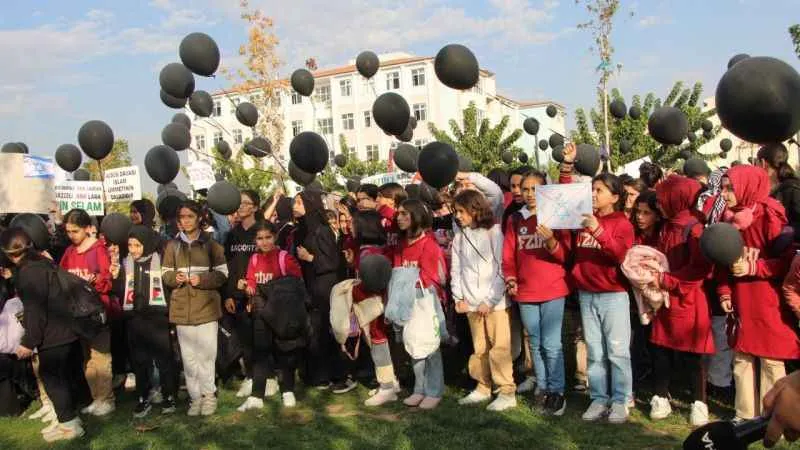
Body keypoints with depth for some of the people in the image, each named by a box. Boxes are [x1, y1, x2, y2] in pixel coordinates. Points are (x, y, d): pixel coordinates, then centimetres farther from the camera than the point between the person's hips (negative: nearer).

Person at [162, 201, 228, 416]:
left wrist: (202, 280, -15)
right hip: (182, 307, 2)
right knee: (188, 356, 5)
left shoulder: (211, 244, 2)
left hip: (206, 306, -2)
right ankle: (195, 396, 17)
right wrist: (175, 278, -10)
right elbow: (165, 274, 11)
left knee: (207, 353, -1)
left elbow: (222, 274, 0)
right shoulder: (172, 245, 9)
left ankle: (208, 394, 14)